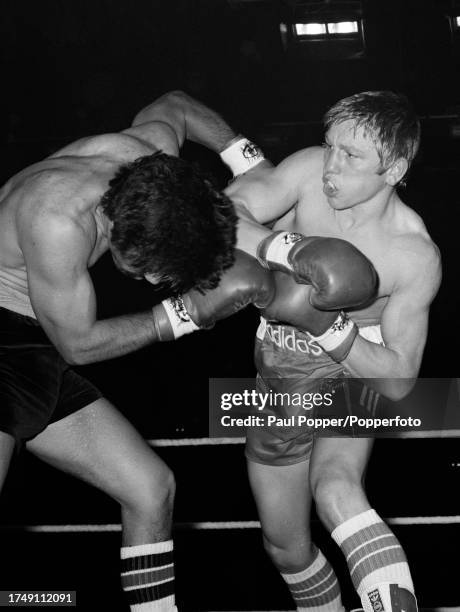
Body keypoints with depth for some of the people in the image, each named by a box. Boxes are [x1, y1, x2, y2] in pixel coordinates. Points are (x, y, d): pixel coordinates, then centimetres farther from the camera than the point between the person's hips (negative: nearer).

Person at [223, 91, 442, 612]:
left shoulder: (416, 256, -23)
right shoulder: (310, 169, -18)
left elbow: (399, 382, -21)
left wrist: (326, 324, -35)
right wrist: (289, 249, -44)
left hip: (352, 371, -4)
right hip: (279, 378, 4)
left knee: (335, 489, -35)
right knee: (285, 546, 13)